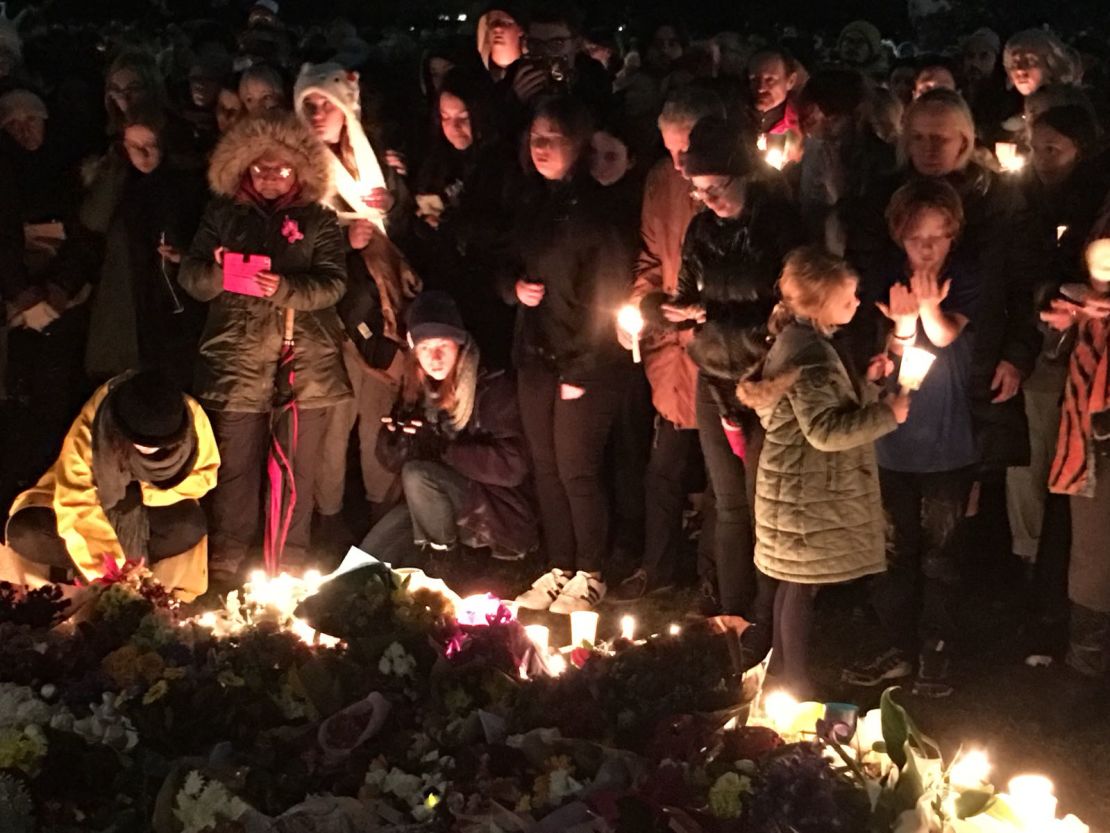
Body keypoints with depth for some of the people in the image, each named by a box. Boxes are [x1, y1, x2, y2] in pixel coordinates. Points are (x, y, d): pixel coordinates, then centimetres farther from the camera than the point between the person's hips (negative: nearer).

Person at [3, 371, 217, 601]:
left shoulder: (192, 418, -29)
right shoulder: (90, 427, -35)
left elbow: (203, 474, -13)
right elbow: (76, 504, -36)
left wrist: (144, 492, -26)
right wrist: (104, 571, -41)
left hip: (144, 512, 1)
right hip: (96, 503, -1)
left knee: (191, 526, -31)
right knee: (24, 533, -27)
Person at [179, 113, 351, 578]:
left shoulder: (318, 221, 9)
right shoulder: (223, 215, 13)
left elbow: (333, 283, -4)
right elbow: (190, 276, 6)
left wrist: (283, 288, -20)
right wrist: (217, 272, -16)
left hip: (306, 365, 0)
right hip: (237, 363, 0)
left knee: (297, 469, 4)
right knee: (235, 466, 2)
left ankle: (291, 564, 15)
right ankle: (226, 563, 14)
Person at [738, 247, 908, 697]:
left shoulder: (797, 340, 10)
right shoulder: (808, 353, -24)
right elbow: (826, 431, -30)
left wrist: (865, 381, 8)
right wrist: (887, 414, -24)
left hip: (800, 487, 10)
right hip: (806, 491, -10)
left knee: (793, 583, 18)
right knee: (802, 586, 0)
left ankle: (783, 673, 29)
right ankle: (796, 684, 10)